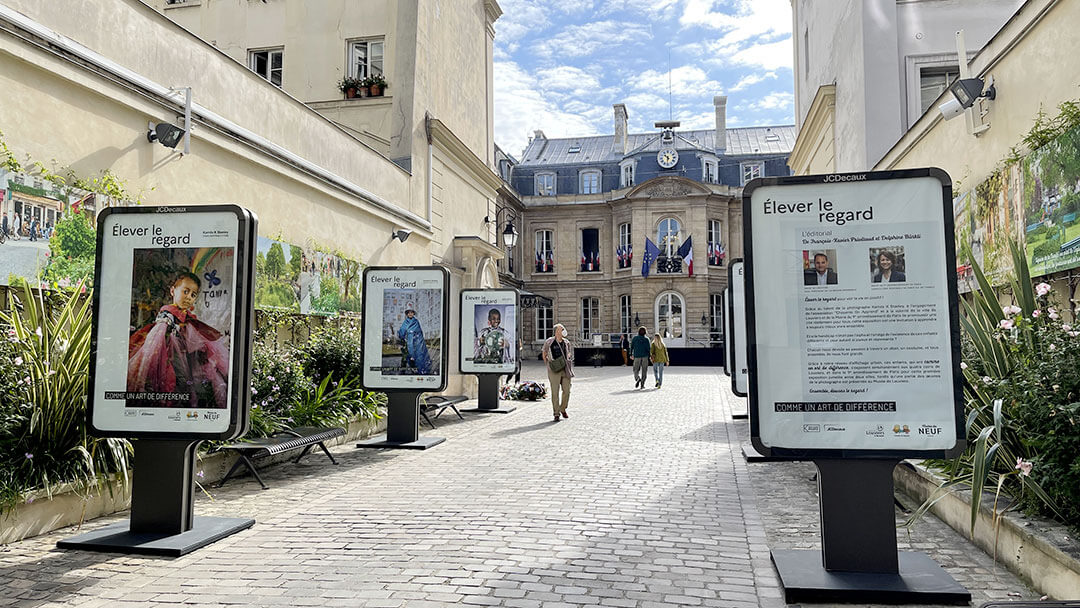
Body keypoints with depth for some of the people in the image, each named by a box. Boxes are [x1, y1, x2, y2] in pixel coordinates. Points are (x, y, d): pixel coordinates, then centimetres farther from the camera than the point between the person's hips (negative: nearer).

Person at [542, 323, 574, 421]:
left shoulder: (566, 342, 9)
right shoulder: (549, 342, -3)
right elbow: (544, 353, 10)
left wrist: (568, 358, 7)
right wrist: (547, 364, 6)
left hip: (565, 369, 4)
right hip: (554, 370, -4)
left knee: (566, 390, 3)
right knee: (555, 392, -4)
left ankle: (563, 409, 24)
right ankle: (556, 414, 3)